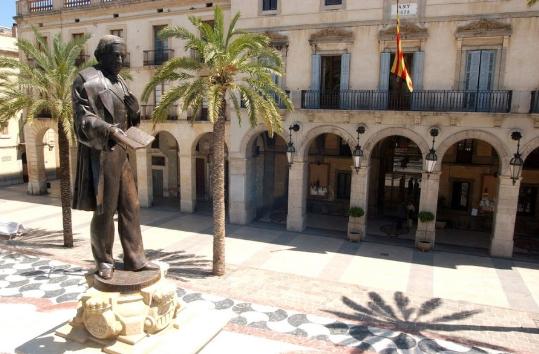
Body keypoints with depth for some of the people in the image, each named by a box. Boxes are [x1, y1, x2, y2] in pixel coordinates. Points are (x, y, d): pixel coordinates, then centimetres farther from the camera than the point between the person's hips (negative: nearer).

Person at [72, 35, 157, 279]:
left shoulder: (120, 82, 17)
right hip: (100, 153, -7)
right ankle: (104, 262, 17)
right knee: (105, 209, 1)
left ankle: (134, 259, 15)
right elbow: (84, 118, -13)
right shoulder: (86, 79, -4)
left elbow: (130, 119, 17)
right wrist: (108, 130, -30)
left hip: (120, 152, 7)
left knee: (130, 207, 7)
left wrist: (133, 107, -5)